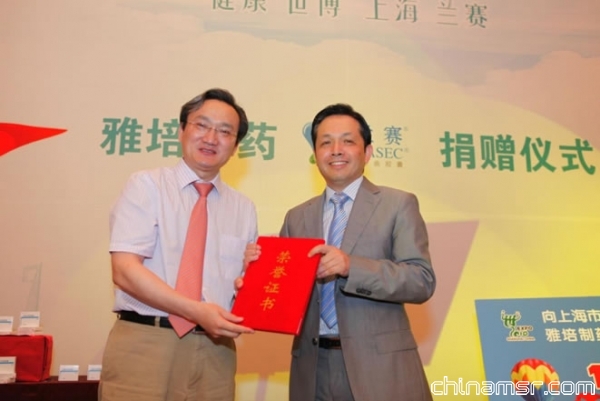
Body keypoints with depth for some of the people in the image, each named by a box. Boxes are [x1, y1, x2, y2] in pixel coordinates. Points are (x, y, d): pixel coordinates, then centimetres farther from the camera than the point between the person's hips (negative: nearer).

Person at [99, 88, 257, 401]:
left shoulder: (244, 208, 11)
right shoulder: (147, 185, -1)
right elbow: (125, 270, -11)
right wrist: (197, 311, -20)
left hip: (214, 351, 4)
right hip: (144, 344, -3)